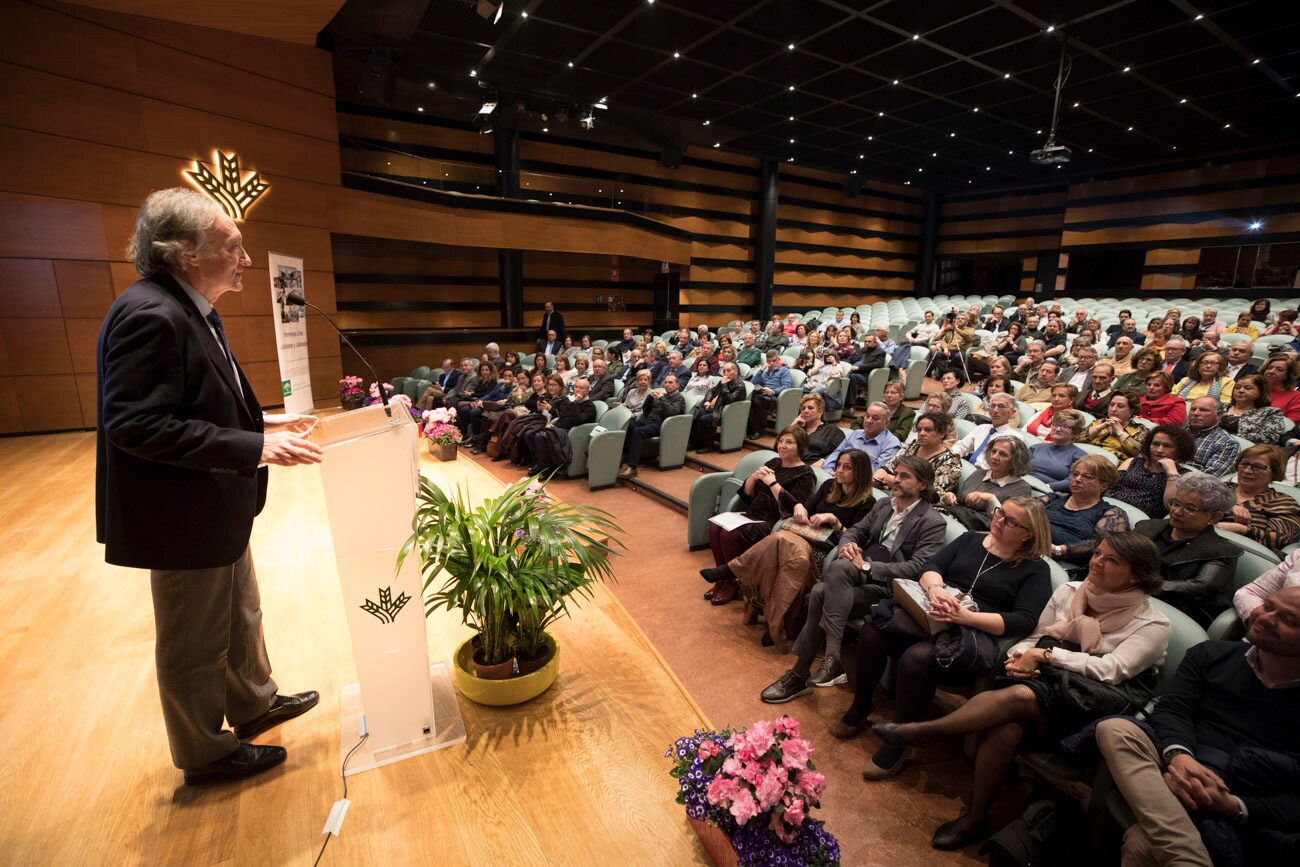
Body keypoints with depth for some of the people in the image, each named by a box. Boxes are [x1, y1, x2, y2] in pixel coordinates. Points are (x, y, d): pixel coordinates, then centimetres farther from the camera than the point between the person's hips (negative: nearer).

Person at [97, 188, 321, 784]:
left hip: (219, 510, 10)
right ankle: (206, 753, 33)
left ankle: (254, 704, 47)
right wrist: (253, 449, -30)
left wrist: (262, 425, 6)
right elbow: (134, 424, -28)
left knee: (240, 617, 25)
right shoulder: (150, 315, -23)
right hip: (184, 517, -10)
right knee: (195, 645, 11)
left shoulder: (190, 310, 8)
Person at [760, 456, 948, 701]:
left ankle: (832, 658, -28)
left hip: (890, 587, -6)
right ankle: (800, 672, -17)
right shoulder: (882, 505, 17)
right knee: (820, 591, -26)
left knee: (839, 567, -34)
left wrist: (867, 566, -22)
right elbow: (855, 530, 19)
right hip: (860, 576, 6)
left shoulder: (933, 522, -4)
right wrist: (847, 544, -8)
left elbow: (917, 568, -14)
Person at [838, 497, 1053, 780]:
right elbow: (931, 566, 6)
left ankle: (895, 746, -12)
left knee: (918, 658, -34)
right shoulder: (969, 540, 17)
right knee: (872, 632, -23)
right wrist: (935, 588, -19)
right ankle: (859, 711, 0)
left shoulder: (1035, 570, 6)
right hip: (925, 615, 4)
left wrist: (966, 616, -23)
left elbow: (1024, 621, -8)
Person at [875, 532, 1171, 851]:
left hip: (1092, 704, -3)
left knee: (1020, 696, -35)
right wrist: (1018, 657, -9)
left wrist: (1046, 654, -17)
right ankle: (975, 819, -13)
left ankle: (919, 731, -22)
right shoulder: (1069, 591, 10)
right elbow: (1033, 638, 12)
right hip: (1046, 680, 3)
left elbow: (1111, 670, -15)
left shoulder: (1153, 625, -2)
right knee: (1005, 728, -31)